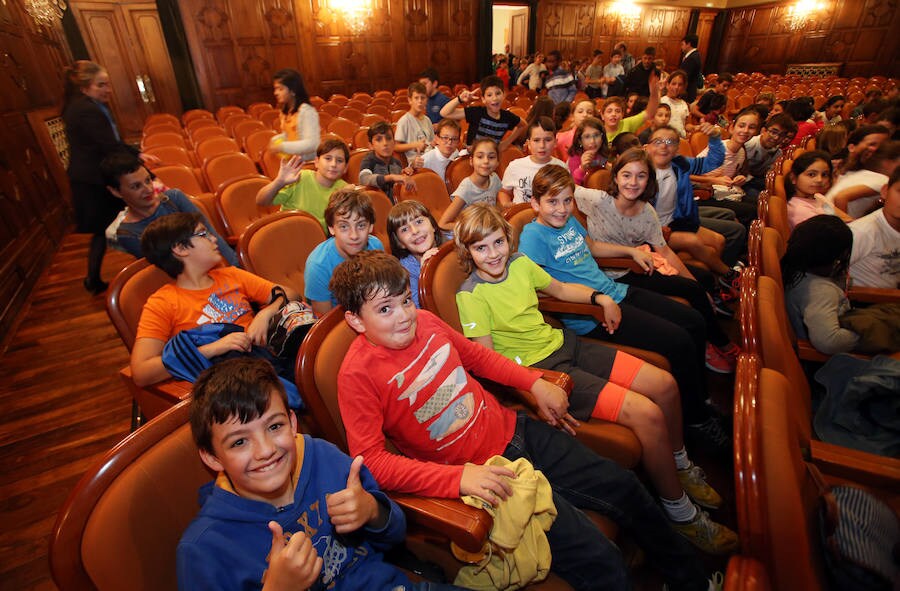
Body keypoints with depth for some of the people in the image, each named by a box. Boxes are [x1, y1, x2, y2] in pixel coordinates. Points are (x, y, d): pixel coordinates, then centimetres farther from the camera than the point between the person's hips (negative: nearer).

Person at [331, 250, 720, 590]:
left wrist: (535, 383, 7)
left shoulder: (424, 320, -2)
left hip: (512, 430, 6)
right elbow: (370, 459, -22)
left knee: (623, 488, 14)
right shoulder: (357, 374, -18)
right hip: (479, 470, -6)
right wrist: (459, 477, -31)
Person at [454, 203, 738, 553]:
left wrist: (599, 298, 8)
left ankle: (679, 466, 31)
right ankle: (680, 513, 7)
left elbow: (559, 289, 22)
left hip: (564, 343, 8)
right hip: (539, 368, -7)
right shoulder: (471, 296, -15)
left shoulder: (520, 263, 5)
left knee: (664, 384, 3)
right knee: (646, 413, -18)